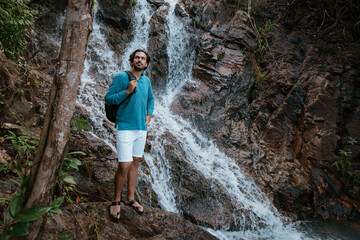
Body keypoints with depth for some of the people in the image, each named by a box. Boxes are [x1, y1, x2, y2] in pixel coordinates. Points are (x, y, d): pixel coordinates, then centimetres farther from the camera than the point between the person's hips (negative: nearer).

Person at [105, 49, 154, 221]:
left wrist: (148, 116, 13)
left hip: (141, 128, 6)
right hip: (125, 128, -6)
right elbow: (108, 99, -10)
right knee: (124, 165, -8)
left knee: (135, 162, 13)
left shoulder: (146, 81, 10)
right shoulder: (121, 77, -7)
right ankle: (116, 201, 13)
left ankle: (130, 198, 27)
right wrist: (127, 91, -21)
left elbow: (151, 99, 27)